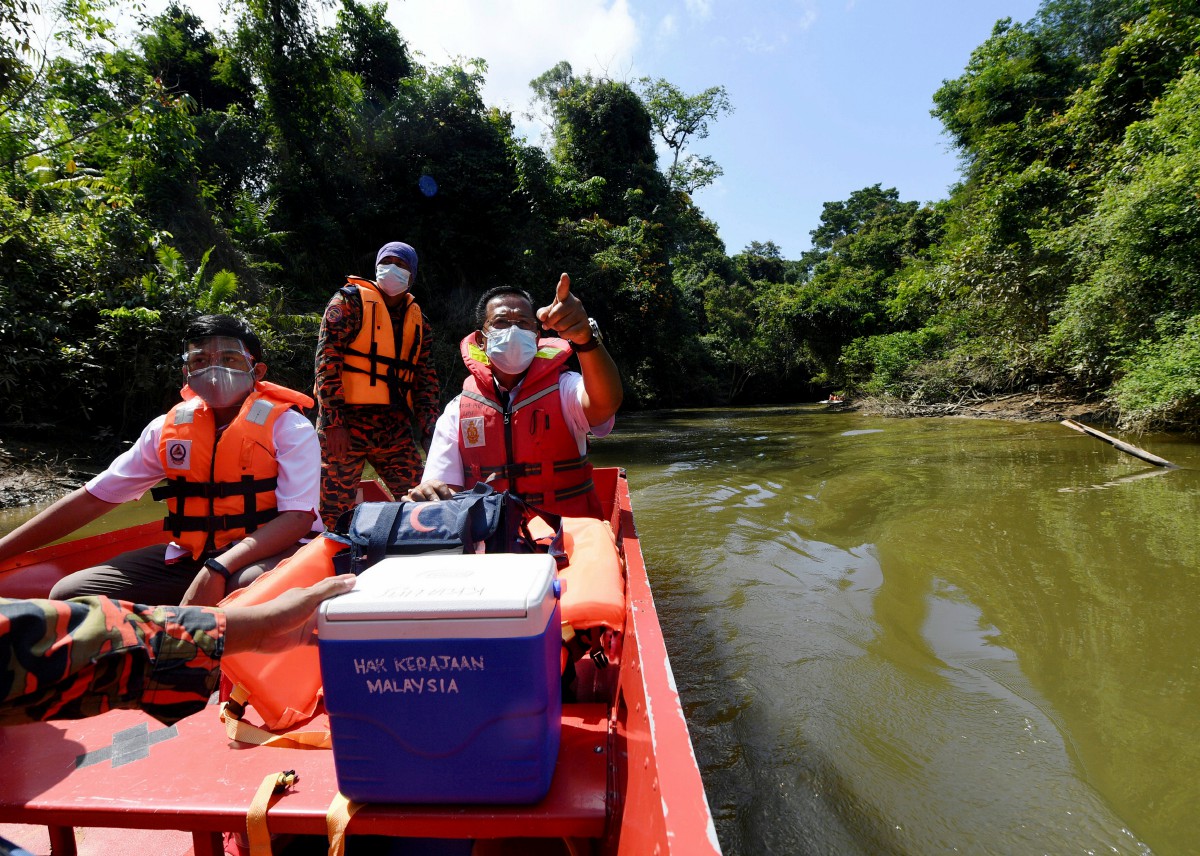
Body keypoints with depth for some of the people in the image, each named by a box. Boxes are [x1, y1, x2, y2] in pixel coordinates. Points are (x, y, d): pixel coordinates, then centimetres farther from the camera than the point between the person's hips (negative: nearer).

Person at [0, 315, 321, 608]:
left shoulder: (289, 428, -11)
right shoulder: (169, 429, 4)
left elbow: (298, 518, -21)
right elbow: (92, 498, 10)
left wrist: (218, 570, -31)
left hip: (268, 556, -4)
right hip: (190, 557, 5)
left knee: (254, 584, -39)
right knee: (69, 595, -8)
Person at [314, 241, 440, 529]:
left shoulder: (417, 320, 16)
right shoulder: (350, 300, 2)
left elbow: (425, 380, 15)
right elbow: (327, 359, -7)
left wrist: (429, 431, 5)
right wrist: (333, 422, -15)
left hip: (395, 428, 5)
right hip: (347, 422, -4)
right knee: (335, 512, -3)